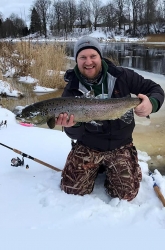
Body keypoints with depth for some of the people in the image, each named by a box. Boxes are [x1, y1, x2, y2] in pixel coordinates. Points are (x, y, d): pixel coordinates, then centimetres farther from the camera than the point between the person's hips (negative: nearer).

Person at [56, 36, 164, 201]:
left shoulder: (121, 76, -12)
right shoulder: (72, 90, -13)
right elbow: (75, 134, -14)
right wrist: (71, 125, -40)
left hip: (121, 146, 0)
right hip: (87, 147, 0)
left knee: (126, 194, -8)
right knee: (71, 189, -4)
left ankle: (108, 169, 23)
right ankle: (97, 168, 25)